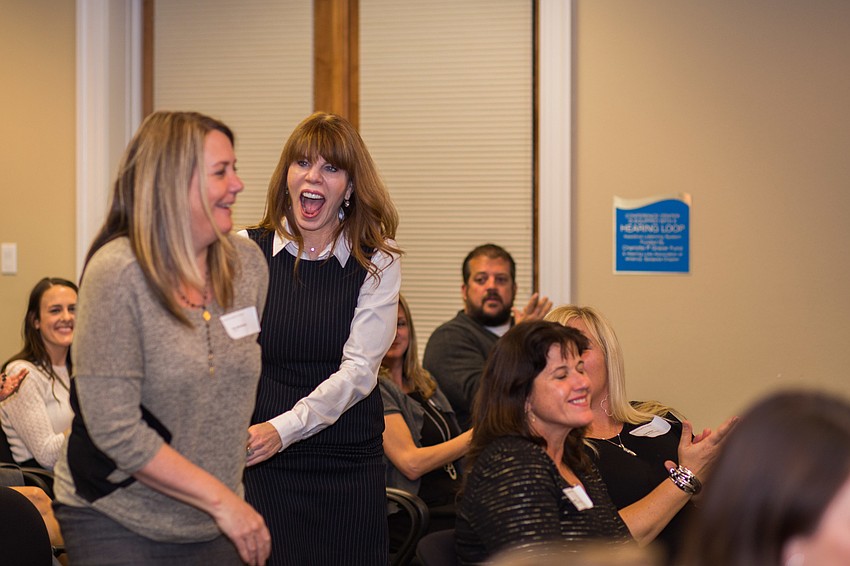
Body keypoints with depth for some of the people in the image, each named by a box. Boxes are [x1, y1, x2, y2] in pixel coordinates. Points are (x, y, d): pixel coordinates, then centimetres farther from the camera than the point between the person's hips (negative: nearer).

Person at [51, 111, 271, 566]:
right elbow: (115, 429, -20)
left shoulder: (248, 264, 1)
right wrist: (221, 499, -18)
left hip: (215, 526, 5)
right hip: (116, 523, -5)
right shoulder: (118, 273, -17)